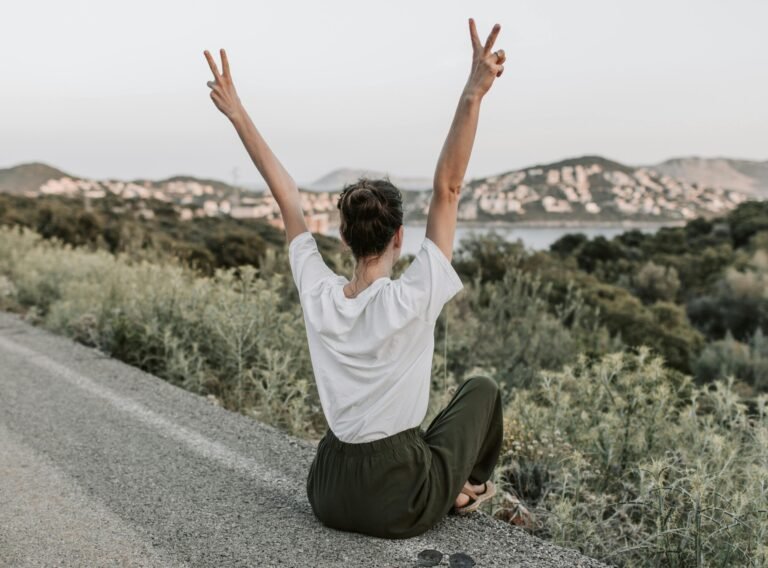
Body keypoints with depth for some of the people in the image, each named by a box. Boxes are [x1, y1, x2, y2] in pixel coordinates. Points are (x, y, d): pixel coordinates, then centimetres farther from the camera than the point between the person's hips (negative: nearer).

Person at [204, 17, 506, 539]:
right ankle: (466, 488, 32)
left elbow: (288, 197, -1)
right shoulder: (412, 300, -21)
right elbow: (448, 189, -23)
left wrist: (238, 114, 4)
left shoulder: (317, 296, -9)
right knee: (482, 388, 21)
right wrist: (473, 96, -28)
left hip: (330, 496, 5)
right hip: (401, 505, -4)